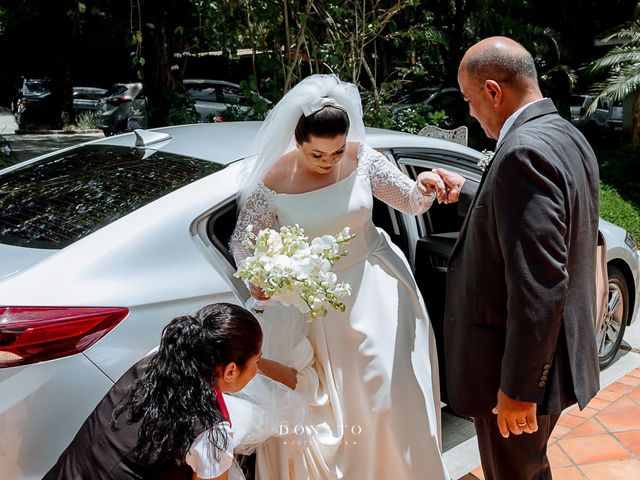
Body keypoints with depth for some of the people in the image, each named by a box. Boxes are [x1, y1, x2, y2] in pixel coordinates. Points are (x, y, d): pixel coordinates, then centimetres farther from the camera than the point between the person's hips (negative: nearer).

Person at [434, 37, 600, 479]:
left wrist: (517, 388, -23)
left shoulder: (525, 151, -25)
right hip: (559, 352, 9)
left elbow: (540, 284, -29)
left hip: (523, 369, -9)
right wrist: (466, 196, 19)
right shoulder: (566, 137, 7)